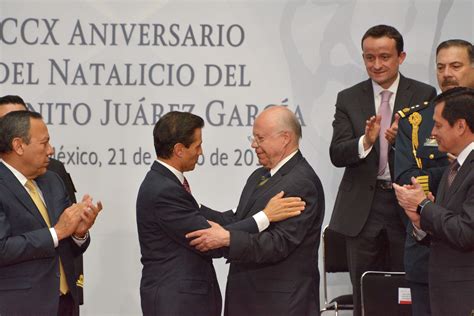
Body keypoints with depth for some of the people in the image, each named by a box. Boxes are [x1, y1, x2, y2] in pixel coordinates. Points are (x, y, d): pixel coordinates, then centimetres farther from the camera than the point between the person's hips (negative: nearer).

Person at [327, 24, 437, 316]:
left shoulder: (424, 95, 2)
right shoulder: (349, 99, 5)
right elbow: (337, 154, -4)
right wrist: (366, 141, -24)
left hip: (406, 204, -1)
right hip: (364, 207, 1)